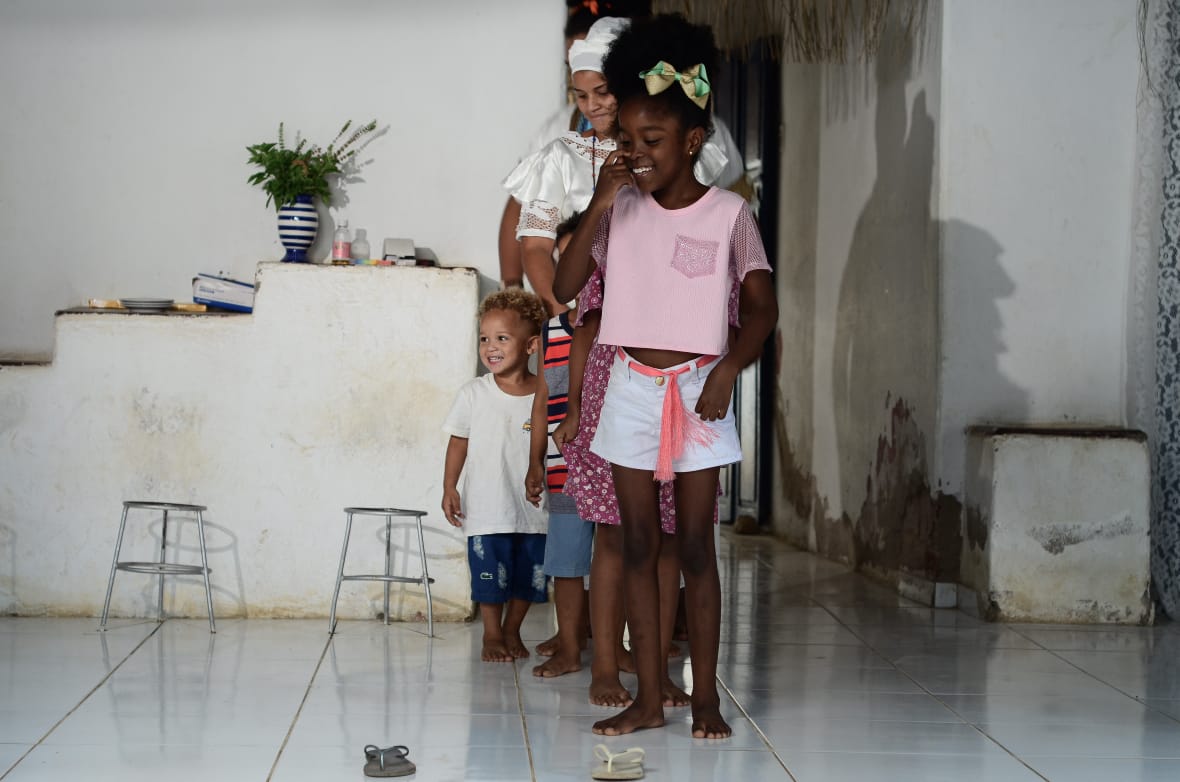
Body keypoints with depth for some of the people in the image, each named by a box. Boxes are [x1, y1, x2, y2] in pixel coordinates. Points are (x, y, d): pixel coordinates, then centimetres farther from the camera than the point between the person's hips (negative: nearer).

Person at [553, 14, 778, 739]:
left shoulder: (727, 213, -4)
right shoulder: (620, 209, 3)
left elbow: (762, 305, -3)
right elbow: (566, 285, -5)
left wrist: (729, 368, -18)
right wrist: (602, 202, -12)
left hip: (697, 387, -3)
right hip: (631, 387, 3)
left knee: (696, 544, 1)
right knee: (639, 543, 5)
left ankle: (706, 696, 9)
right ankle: (648, 698, 10)